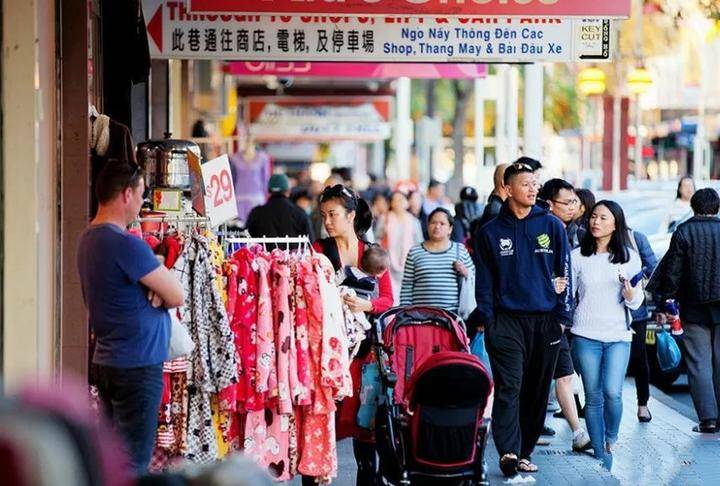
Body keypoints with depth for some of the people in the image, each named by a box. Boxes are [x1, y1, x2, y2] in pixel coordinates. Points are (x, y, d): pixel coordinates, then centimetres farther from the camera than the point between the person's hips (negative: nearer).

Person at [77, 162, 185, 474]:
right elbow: (177, 296, -15)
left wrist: (153, 290, -3)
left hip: (105, 363, 10)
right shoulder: (126, 243, -19)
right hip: (138, 366, -9)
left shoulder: (88, 238, 11)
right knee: (132, 466, -6)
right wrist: (159, 292, 5)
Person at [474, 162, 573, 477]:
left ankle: (524, 451, 15)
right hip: (507, 321, -1)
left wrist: (562, 316, 1)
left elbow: (563, 273, 6)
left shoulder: (551, 226, 5)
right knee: (509, 388, -13)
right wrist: (486, 319, -2)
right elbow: (484, 280, 7)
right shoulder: (491, 232, 5)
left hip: (546, 321, 2)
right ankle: (508, 452, -21)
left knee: (537, 391, 6)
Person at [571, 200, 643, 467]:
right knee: (593, 397, 3)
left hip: (618, 335, -1)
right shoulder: (578, 256, 4)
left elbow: (636, 303, 5)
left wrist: (630, 291, -17)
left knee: (612, 393, -15)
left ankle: (611, 437, 14)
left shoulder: (629, 257, 4)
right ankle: (601, 456, 13)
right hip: (586, 335, 1)